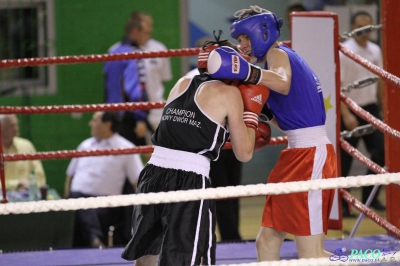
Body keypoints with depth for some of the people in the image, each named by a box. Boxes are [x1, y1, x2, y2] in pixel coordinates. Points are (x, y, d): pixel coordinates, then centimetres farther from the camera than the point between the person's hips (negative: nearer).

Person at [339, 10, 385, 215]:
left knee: (380, 152, 0)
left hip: (371, 108, 6)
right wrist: (346, 114, -23)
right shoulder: (344, 52, -13)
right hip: (351, 110, -6)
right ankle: (340, 204, 6)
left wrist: (383, 105, 14)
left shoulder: (375, 51, 7)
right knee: (344, 159, -1)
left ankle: (369, 197, 14)